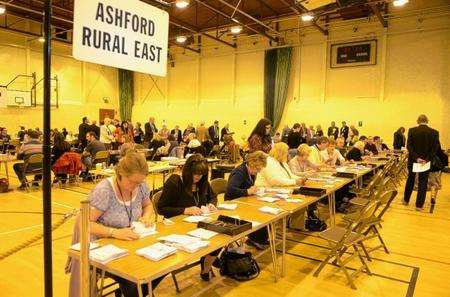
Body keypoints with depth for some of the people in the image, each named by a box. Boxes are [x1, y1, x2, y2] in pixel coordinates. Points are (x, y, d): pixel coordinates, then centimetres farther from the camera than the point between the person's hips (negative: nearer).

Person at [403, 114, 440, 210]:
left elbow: (409, 146, -13)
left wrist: (416, 158, -13)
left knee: (410, 180, 18)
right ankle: (419, 205, 13)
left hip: (413, 160, 0)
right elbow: (435, 148, -9)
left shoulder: (412, 130, -8)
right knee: (423, 183, 9)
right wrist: (427, 159, -12)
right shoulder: (435, 132, -5)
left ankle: (406, 200, 29)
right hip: (426, 161, 0)